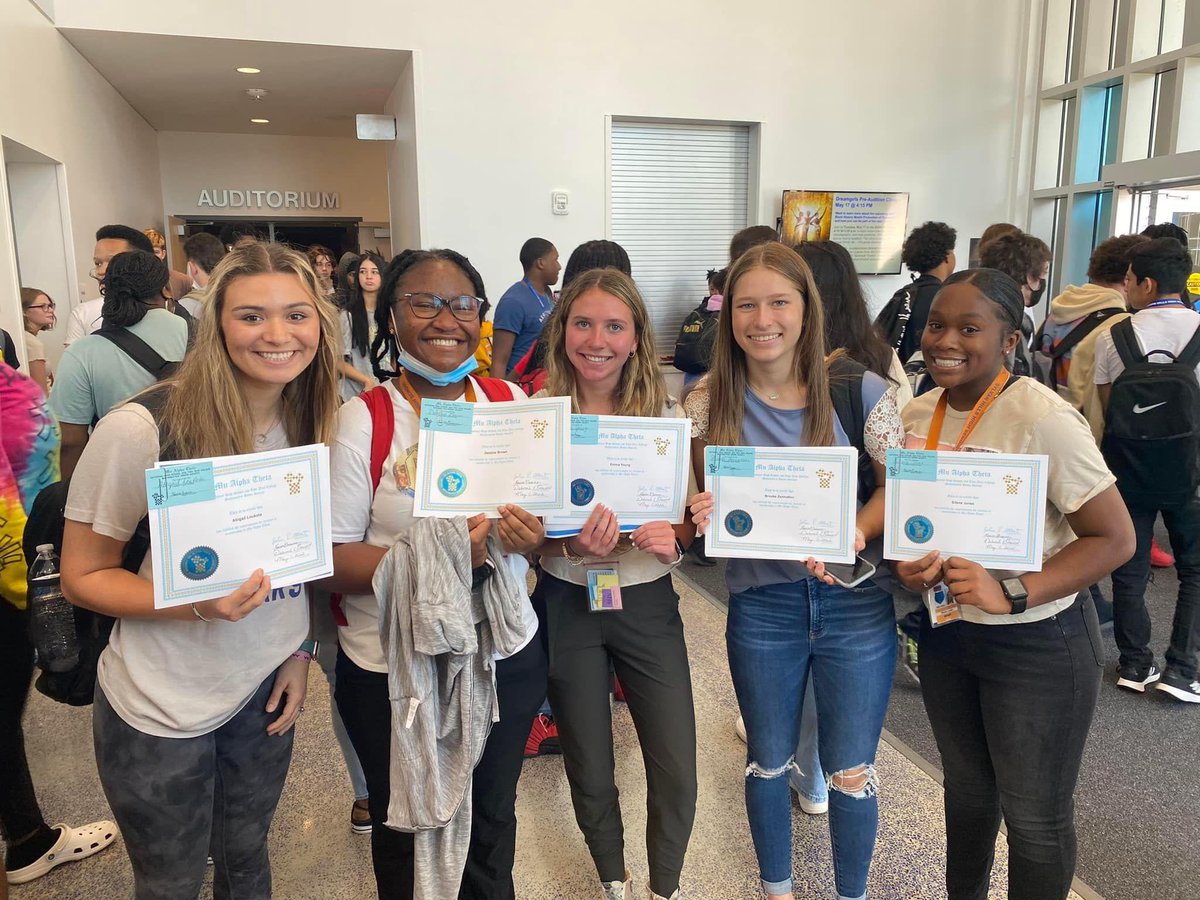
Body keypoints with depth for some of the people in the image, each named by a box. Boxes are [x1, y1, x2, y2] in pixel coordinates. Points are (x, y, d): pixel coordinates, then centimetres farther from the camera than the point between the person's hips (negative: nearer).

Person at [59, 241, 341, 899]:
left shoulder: (313, 423, -6)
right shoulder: (141, 430, -23)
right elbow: (82, 577, -14)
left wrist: (300, 648, 1)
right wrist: (196, 603, -29)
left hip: (266, 692, 4)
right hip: (160, 714, -4)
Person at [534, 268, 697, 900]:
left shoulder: (667, 413, -4)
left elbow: (693, 517, 3)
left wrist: (672, 538, -20)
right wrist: (569, 546, -26)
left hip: (647, 603, 1)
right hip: (567, 605, 0)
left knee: (677, 773, 4)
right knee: (590, 770, 15)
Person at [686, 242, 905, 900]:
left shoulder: (859, 389, -9)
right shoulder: (710, 400, -5)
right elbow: (703, 500, 2)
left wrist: (852, 536, -23)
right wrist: (705, 517, -22)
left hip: (855, 601, -1)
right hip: (761, 604, 1)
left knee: (851, 772, 12)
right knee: (768, 763, 18)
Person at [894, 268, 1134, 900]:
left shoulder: (1042, 417, -22)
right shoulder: (917, 414, -2)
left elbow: (1115, 538, -20)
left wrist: (1012, 594, -30)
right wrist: (906, 566, -10)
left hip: (1037, 644, -6)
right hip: (945, 630, 6)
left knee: (1034, 816, 12)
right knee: (966, 787, 25)